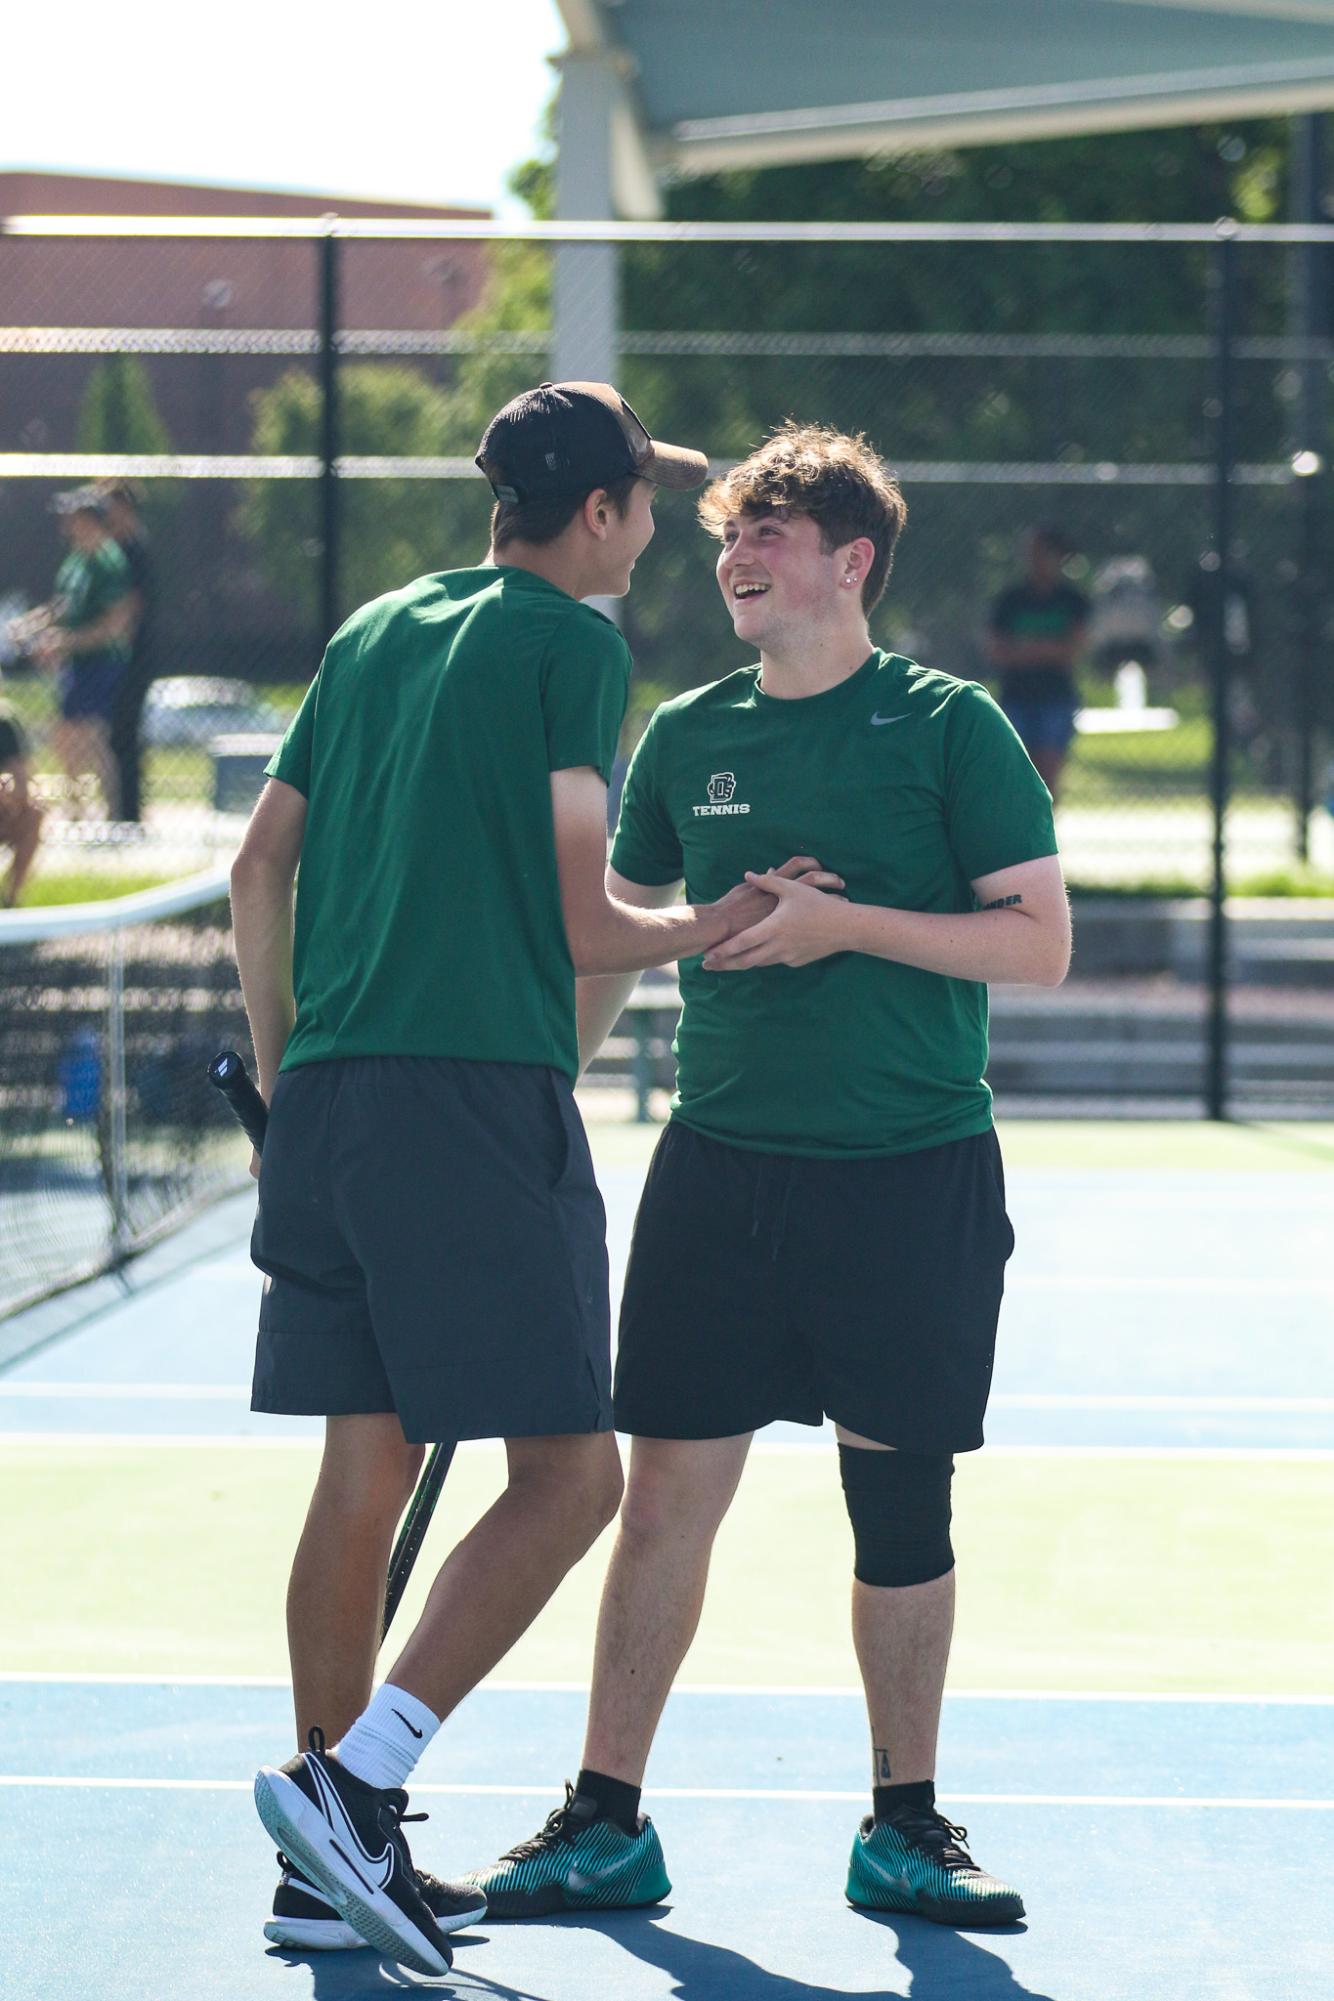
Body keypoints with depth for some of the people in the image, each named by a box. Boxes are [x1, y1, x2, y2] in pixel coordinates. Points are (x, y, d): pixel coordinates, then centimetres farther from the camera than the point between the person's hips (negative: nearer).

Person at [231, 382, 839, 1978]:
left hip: (330, 1090, 8)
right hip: (482, 1096, -8)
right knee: (568, 1474, -4)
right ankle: (353, 1780, -16)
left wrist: (284, 1074, 27)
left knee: (365, 1471, 10)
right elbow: (579, 920, -6)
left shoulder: (375, 633, 18)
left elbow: (260, 864, 19)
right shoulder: (574, 643, -3)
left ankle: (334, 1868, 12)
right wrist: (706, 929, 13)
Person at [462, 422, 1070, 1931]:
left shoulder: (948, 727, -2)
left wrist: (845, 923, -15)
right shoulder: (685, 738, 8)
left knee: (901, 1508, 4)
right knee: (666, 1492, 0)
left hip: (913, 1171, -3)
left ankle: (904, 1829, 16)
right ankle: (606, 1822, 7)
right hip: (721, 1167, 3)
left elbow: (1040, 942, -7)